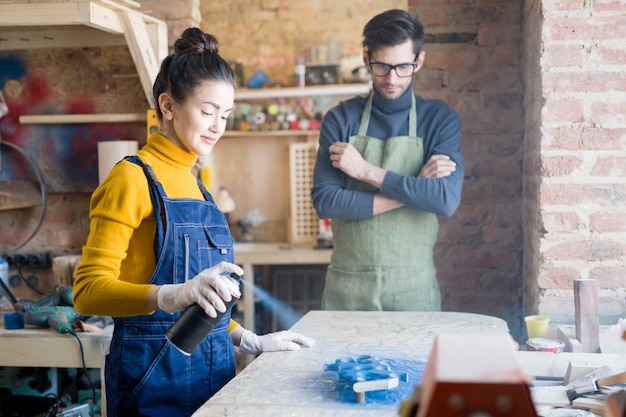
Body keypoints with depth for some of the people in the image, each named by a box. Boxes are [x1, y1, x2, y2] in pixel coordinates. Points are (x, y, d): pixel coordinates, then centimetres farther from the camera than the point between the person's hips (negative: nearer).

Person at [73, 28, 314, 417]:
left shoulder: (194, 183, 13)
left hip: (211, 369, 7)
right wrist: (170, 296, -34)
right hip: (155, 373, -7)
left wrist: (250, 341, 6)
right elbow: (90, 289, -18)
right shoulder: (133, 178, -10)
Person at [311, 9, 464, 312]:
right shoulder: (341, 119, 1)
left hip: (414, 287, 0)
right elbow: (324, 201, -10)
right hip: (346, 286, 1)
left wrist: (367, 171, -14)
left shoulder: (440, 120, -1)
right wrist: (413, 188, -13)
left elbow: (446, 199, -15)